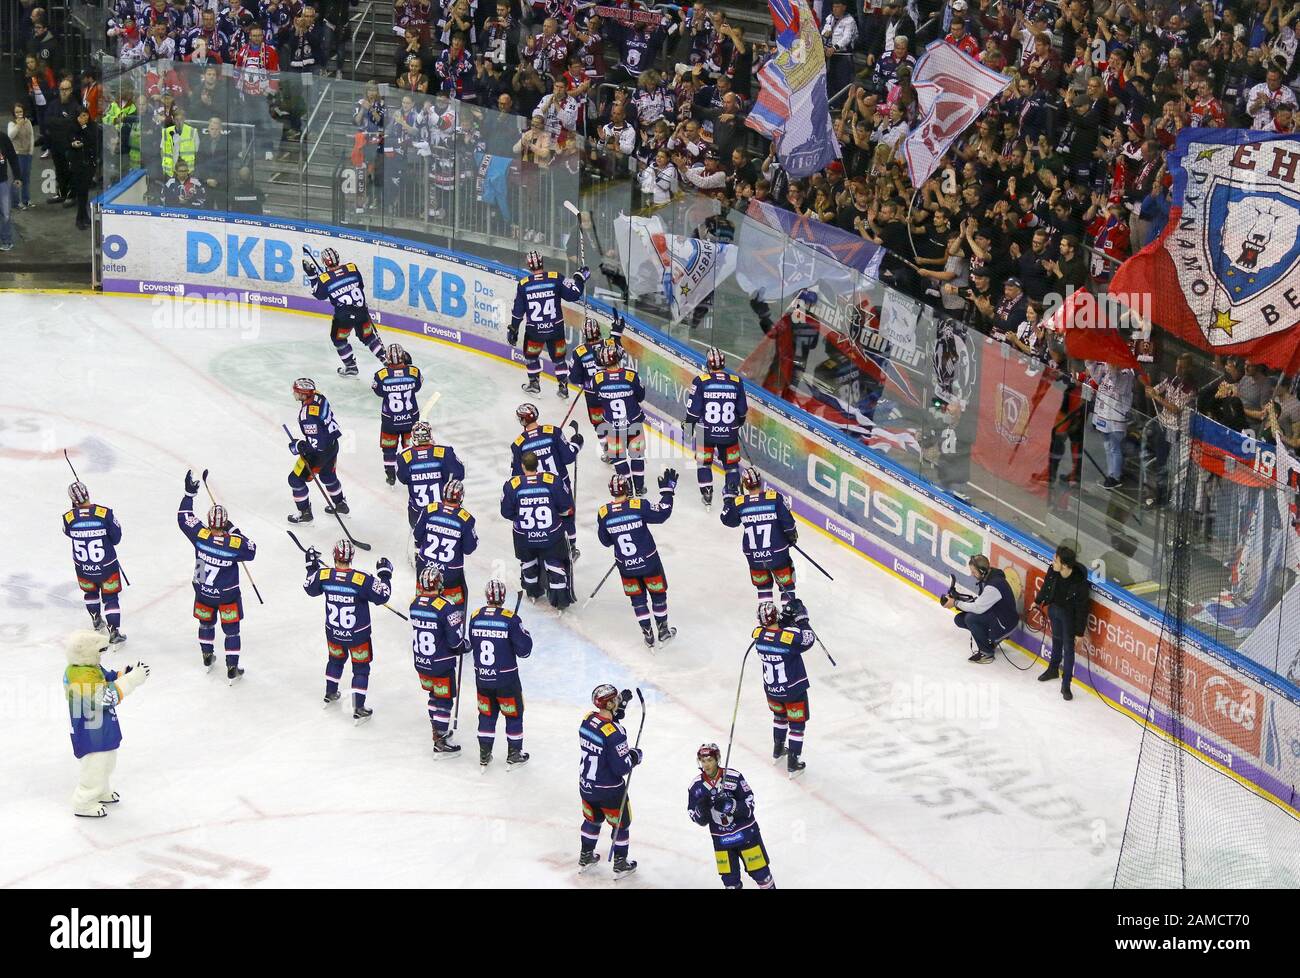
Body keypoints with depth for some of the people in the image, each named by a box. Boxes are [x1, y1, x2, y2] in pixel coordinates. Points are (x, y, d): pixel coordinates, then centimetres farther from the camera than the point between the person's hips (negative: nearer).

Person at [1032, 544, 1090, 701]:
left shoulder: (1079, 582, -35)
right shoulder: (1053, 571, -23)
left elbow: (1082, 607, -24)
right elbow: (1046, 586, 1)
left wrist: (1080, 632, -17)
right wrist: (1038, 601, 18)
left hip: (1069, 614, -5)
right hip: (1054, 607, 5)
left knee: (1068, 647, 0)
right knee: (1056, 639, 26)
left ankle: (1066, 685, 9)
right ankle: (1053, 669, 49)